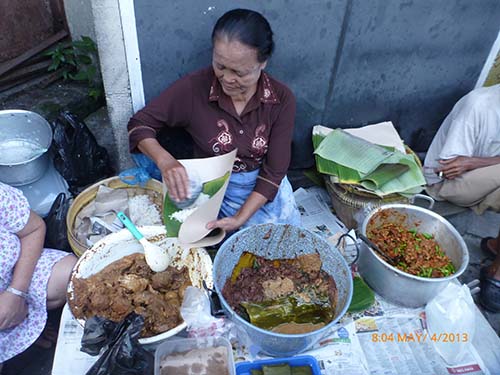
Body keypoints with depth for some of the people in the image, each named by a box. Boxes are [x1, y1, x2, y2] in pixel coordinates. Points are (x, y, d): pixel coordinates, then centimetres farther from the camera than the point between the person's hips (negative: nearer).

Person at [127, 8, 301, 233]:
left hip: (265, 188, 2)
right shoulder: (194, 88, -17)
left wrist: (240, 218, -24)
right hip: (215, 188, -2)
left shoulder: (282, 100, -14)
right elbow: (139, 124, -9)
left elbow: (274, 171, -12)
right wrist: (164, 161, -29)